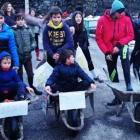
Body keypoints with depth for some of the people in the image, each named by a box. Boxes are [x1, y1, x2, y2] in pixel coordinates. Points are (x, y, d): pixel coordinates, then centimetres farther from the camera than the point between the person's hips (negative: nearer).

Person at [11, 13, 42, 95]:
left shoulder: (28, 30, 1)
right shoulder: (13, 31, -9)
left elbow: (33, 40, 8)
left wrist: (32, 46, -9)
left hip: (27, 56, 3)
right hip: (18, 57, -3)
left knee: (30, 74, 13)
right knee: (19, 75, 11)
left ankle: (31, 87, 37)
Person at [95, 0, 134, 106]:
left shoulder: (126, 19, -11)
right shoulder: (102, 20, -11)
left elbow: (130, 35, -9)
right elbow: (98, 38, -7)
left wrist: (119, 45, -23)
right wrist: (106, 52, -11)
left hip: (121, 46, -1)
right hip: (109, 51, 1)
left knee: (125, 61, -36)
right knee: (112, 74, 7)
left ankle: (128, 85, -30)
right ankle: (118, 97, 21)